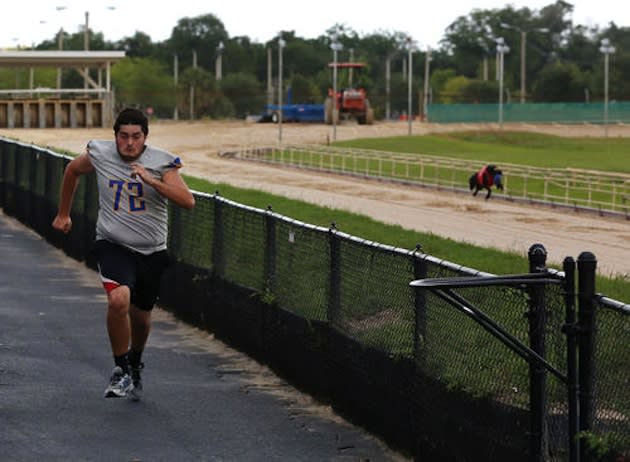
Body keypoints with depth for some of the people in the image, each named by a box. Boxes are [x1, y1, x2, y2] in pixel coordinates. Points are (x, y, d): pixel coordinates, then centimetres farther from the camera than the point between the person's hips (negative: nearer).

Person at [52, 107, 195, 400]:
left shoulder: (162, 162, -8)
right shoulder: (99, 154, -3)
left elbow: (188, 201, -18)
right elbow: (72, 170, 18)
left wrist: (151, 180, -28)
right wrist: (63, 214, 24)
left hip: (152, 252, 1)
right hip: (113, 246, -1)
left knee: (141, 317, 13)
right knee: (119, 299, -28)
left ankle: (135, 364, 45)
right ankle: (121, 370, -10)